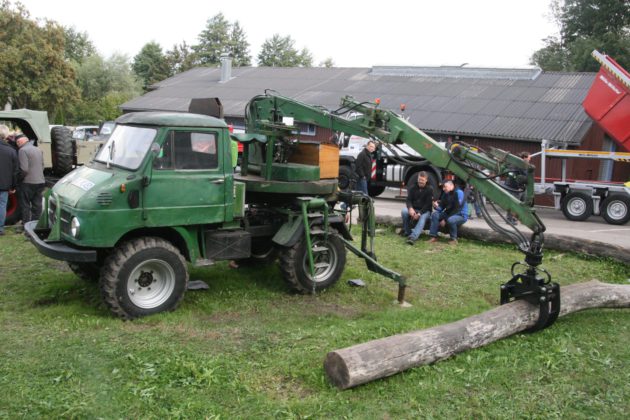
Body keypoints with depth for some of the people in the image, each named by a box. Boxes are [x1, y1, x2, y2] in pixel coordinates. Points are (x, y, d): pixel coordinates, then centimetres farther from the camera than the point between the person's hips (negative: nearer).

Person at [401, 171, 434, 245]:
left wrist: (419, 213, -23)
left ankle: (413, 237, -56)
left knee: (423, 217, -38)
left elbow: (428, 204, -9)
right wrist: (410, 208, -25)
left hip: (425, 211, -3)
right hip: (413, 209, 3)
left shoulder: (430, 190, -3)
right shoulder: (412, 187, 6)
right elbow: (408, 200, -1)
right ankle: (407, 232, -15)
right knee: (404, 211, -29)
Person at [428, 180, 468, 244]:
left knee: (450, 220, -37)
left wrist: (445, 219, -23)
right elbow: (441, 208, 4)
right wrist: (437, 206, -21)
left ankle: (454, 239, -15)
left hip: (461, 215, -7)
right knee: (435, 214, -12)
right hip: (449, 214, 7)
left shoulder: (459, 193, -19)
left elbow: (456, 209, -23)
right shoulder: (445, 194, 4)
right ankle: (434, 237, -12)